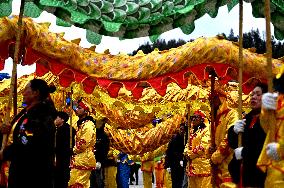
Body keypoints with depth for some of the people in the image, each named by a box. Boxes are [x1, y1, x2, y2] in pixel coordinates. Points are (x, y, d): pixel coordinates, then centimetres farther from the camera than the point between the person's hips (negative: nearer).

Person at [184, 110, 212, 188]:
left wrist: (190, 154, -7)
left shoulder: (206, 130, -5)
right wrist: (186, 153, 1)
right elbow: (188, 145, 24)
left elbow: (203, 147, -15)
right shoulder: (192, 131, 21)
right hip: (192, 165, 8)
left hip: (202, 165, -8)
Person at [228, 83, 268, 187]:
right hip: (244, 171, 6)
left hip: (260, 172, -6)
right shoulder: (248, 117, 15)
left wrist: (244, 152, -14)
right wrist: (234, 131, -7)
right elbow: (232, 143, 14)